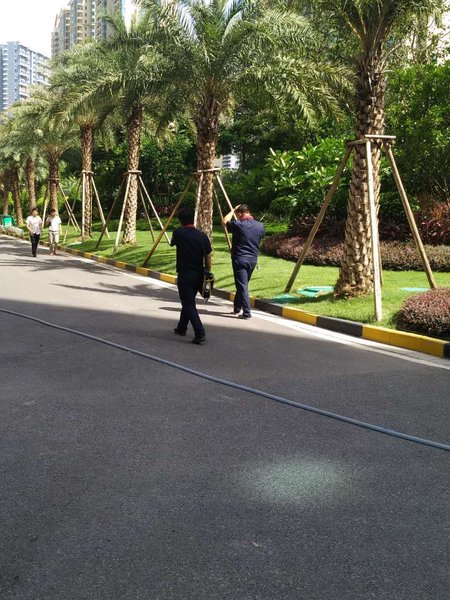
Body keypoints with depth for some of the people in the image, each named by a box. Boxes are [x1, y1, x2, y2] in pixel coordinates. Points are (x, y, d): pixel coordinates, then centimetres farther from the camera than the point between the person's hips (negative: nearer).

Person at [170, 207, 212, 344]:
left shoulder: (178, 233, -9)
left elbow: (172, 243, 13)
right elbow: (207, 257, 0)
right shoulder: (203, 236, -2)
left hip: (184, 275, -5)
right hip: (199, 275, 5)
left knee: (189, 305, -3)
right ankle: (181, 328, 34)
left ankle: (200, 333, -15)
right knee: (189, 301, 20)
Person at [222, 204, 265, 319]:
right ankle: (237, 308, 30)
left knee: (242, 286, -3)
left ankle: (246, 313, -8)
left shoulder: (238, 225, -13)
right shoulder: (260, 226, 2)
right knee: (243, 284, 19)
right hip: (253, 260, 6)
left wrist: (233, 210, 14)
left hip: (240, 259, -6)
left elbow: (224, 222, 5)